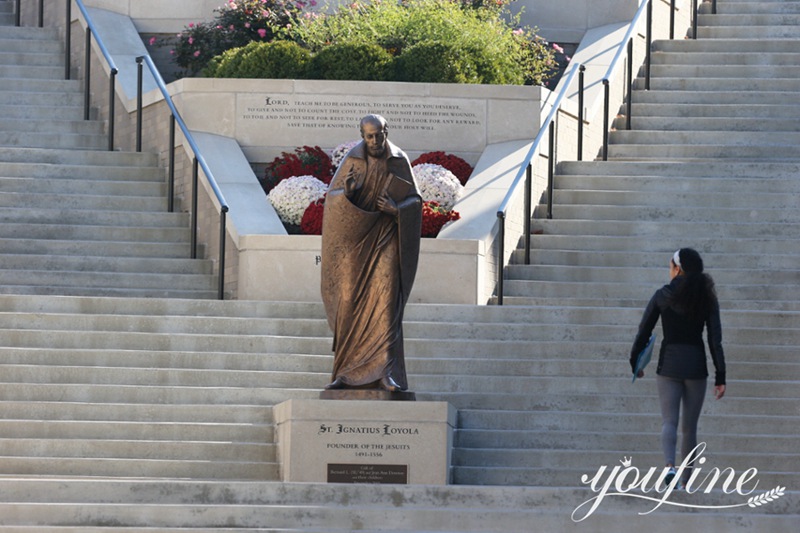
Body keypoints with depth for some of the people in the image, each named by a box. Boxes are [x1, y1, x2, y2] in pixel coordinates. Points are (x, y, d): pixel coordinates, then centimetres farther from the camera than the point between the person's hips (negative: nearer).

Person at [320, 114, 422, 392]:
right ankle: (348, 371, 13)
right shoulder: (352, 160, -1)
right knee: (351, 304, 1)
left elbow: (414, 199, 4)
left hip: (386, 239, -1)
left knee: (385, 299, -14)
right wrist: (347, 191, -23)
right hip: (355, 238, 1)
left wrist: (396, 209, -17)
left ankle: (386, 372, -20)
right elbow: (333, 197, -1)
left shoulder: (399, 161, -1)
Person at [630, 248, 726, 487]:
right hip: (696, 366, 1)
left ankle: (670, 465, -28)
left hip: (669, 363, -1)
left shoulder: (663, 296, -3)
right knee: (690, 426, 11)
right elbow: (715, 339, -5)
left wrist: (635, 363, 14)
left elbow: (643, 332, 0)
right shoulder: (707, 297, -1)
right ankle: (686, 481, 13)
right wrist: (720, 376, -3)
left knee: (669, 421, -1)